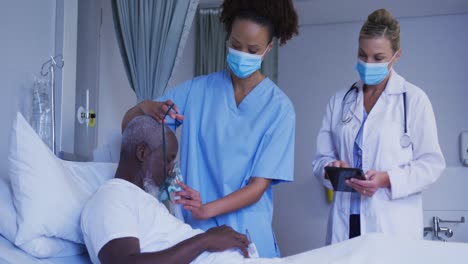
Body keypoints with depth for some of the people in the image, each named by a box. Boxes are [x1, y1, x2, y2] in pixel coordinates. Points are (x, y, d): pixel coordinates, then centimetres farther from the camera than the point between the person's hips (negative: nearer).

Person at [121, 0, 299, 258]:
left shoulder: (279, 107, -8)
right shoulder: (197, 89, -1)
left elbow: (258, 186, -12)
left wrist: (206, 210, -27)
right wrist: (146, 106, -21)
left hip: (245, 234, -2)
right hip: (193, 228, 2)